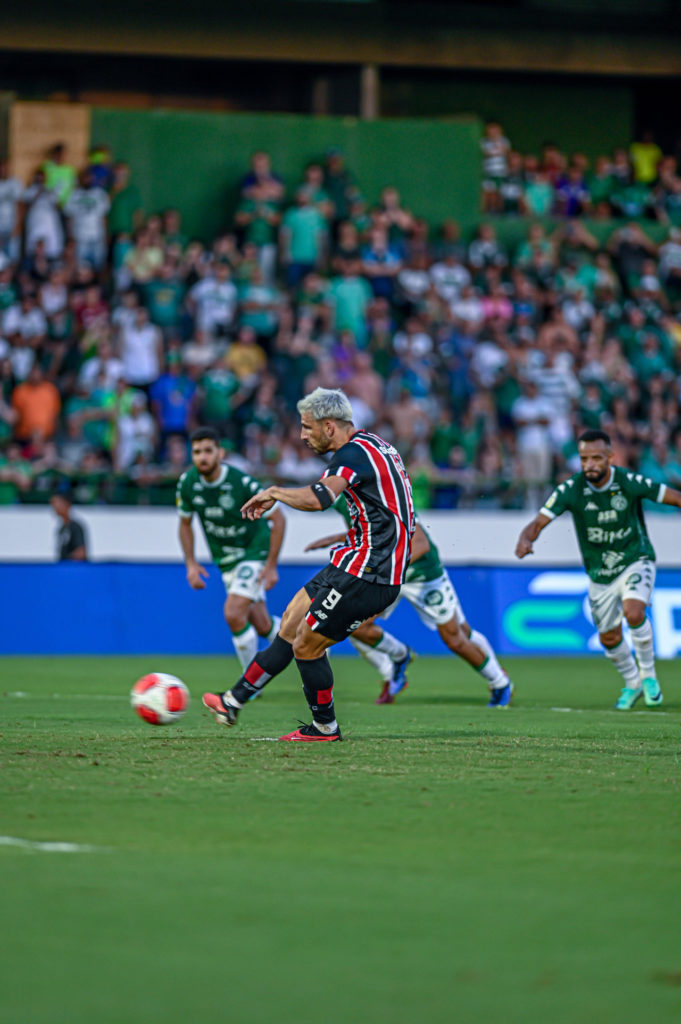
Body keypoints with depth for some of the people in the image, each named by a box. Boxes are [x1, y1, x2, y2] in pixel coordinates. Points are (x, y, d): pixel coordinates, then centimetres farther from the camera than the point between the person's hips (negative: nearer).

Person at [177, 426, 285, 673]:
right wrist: (190, 564, -2)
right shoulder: (187, 483, -11)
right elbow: (185, 523, 8)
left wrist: (271, 565, -16)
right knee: (261, 626, 9)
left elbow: (277, 518, -15)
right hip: (225, 560, 5)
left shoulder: (242, 483, -25)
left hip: (255, 553, -5)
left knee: (233, 614, -20)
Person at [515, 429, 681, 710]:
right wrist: (526, 539, -43)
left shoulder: (630, 482, -20)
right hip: (599, 573, 3)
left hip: (635, 562, -3)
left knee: (633, 612, -29)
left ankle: (648, 673, -4)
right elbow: (539, 522, -21)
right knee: (609, 639, 10)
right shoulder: (571, 489, -18)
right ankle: (632, 684, 40)